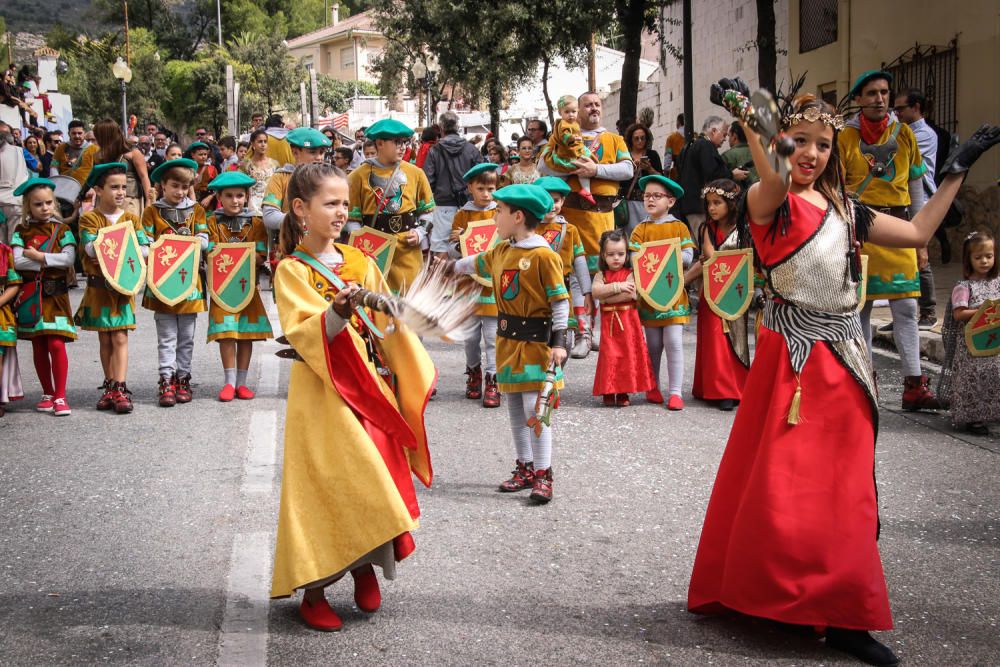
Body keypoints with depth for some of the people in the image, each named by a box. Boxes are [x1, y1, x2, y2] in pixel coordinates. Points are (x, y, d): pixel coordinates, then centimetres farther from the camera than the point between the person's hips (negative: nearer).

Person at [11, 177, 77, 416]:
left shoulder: (61, 230, 4)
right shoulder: (22, 231, 6)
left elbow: (69, 259, -10)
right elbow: (17, 261, -8)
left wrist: (38, 256, -13)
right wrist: (49, 261, -13)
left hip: (55, 293, -2)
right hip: (31, 294, 2)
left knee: (56, 343, -10)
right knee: (38, 346, 8)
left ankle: (60, 396, -6)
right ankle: (47, 393, 20)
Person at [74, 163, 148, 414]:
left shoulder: (132, 219, 6)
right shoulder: (89, 219, 0)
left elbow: (145, 249, -5)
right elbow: (91, 248, -15)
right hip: (98, 286, 0)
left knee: (120, 338, -6)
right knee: (105, 339, 8)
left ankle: (120, 389, -8)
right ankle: (110, 386, 18)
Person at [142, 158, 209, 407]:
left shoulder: (196, 210, 11)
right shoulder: (152, 211, 6)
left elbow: (204, 240, 2)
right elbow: (146, 242, -2)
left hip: (189, 277, 2)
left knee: (186, 336, 7)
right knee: (167, 335, -1)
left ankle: (183, 378, 15)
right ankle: (167, 380, -1)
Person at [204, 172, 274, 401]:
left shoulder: (255, 223, 6)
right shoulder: (213, 222, 5)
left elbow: (261, 255, 0)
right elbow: (210, 253, -2)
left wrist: (248, 258, -19)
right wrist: (217, 259, -22)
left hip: (248, 284, 1)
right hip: (222, 284, -1)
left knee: (246, 333, 3)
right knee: (226, 333, -6)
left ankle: (241, 382, 11)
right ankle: (229, 381, 0)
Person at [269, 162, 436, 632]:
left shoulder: (360, 263, 11)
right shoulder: (292, 271, -4)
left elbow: (388, 324, 13)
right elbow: (302, 333, -17)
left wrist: (415, 376, 9)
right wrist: (336, 314, -35)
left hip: (370, 386, 5)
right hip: (322, 394, -5)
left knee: (371, 480, 5)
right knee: (325, 486, -4)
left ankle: (366, 568, 24)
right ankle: (313, 590, 10)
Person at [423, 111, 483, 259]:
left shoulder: (434, 151, -5)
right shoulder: (471, 149, 0)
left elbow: (428, 180, -6)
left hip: (444, 204, -2)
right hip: (468, 203, 2)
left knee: (441, 248, 0)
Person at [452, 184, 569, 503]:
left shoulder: (543, 255, -14)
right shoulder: (501, 252, 9)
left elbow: (560, 300, -13)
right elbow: (476, 264, 30)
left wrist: (559, 341, -16)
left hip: (536, 342, -8)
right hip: (508, 341, 8)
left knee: (534, 408, -8)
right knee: (514, 408, 12)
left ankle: (543, 474, 0)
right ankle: (525, 467, 23)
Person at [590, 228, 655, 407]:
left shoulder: (630, 273, 1)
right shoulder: (601, 275, 8)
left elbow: (630, 293, -16)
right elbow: (595, 291, -11)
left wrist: (606, 297, -12)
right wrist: (617, 287, -18)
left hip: (628, 320, -1)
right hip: (608, 320, 1)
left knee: (628, 354, 0)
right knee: (609, 355, -1)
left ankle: (623, 392, 7)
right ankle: (608, 392, 7)